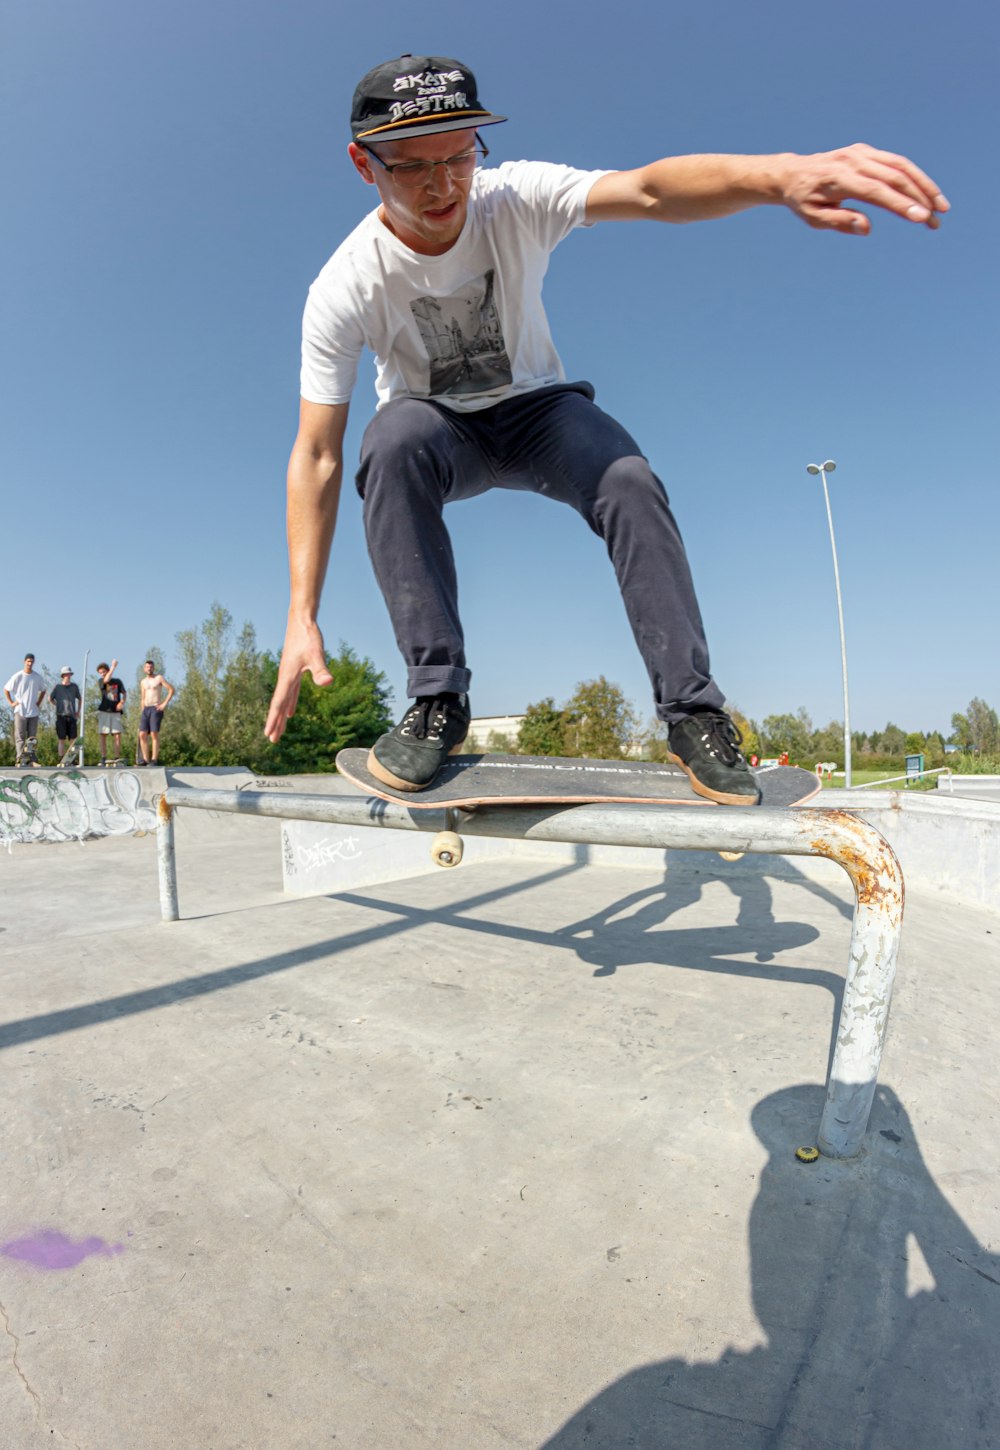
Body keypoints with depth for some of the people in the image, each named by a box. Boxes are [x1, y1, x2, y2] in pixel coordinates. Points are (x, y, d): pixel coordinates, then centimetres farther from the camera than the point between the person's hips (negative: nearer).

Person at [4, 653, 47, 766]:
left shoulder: (38, 677, 6)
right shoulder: (17, 676, -4)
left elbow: (43, 691, 22)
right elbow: (6, 689, 7)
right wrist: (11, 703, 0)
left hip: (33, 711, 3)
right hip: (20, 711, -3)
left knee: (32, 737, 5)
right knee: (20, 737, -8)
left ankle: (31, 759, 10)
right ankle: (20, 758, -14)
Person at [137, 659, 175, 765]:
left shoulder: (159, 678, 1)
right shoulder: (143, 682, 19)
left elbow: (172, 690, -6)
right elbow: (143, 699, 22)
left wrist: (165, 704, -13)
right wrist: (143, 714, 15)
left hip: (156, 709, -6)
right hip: (146, 710, 6)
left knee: (154, 734, -13)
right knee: (142, 734, -2)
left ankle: (154, 760, -12)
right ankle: (146, 759, 2)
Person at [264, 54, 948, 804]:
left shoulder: (515, 199, -19)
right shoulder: (343, 291, -21)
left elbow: (643, 190, -37)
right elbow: (316, 457, -24)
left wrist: (776, 173, -59)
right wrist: (302, 617, -30)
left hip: (535, 406, 1)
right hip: (440, 427, 0)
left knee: (630, 482, -30)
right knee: (393, 440, -37)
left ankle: (694, 712, -19)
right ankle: (437, 697, -32)